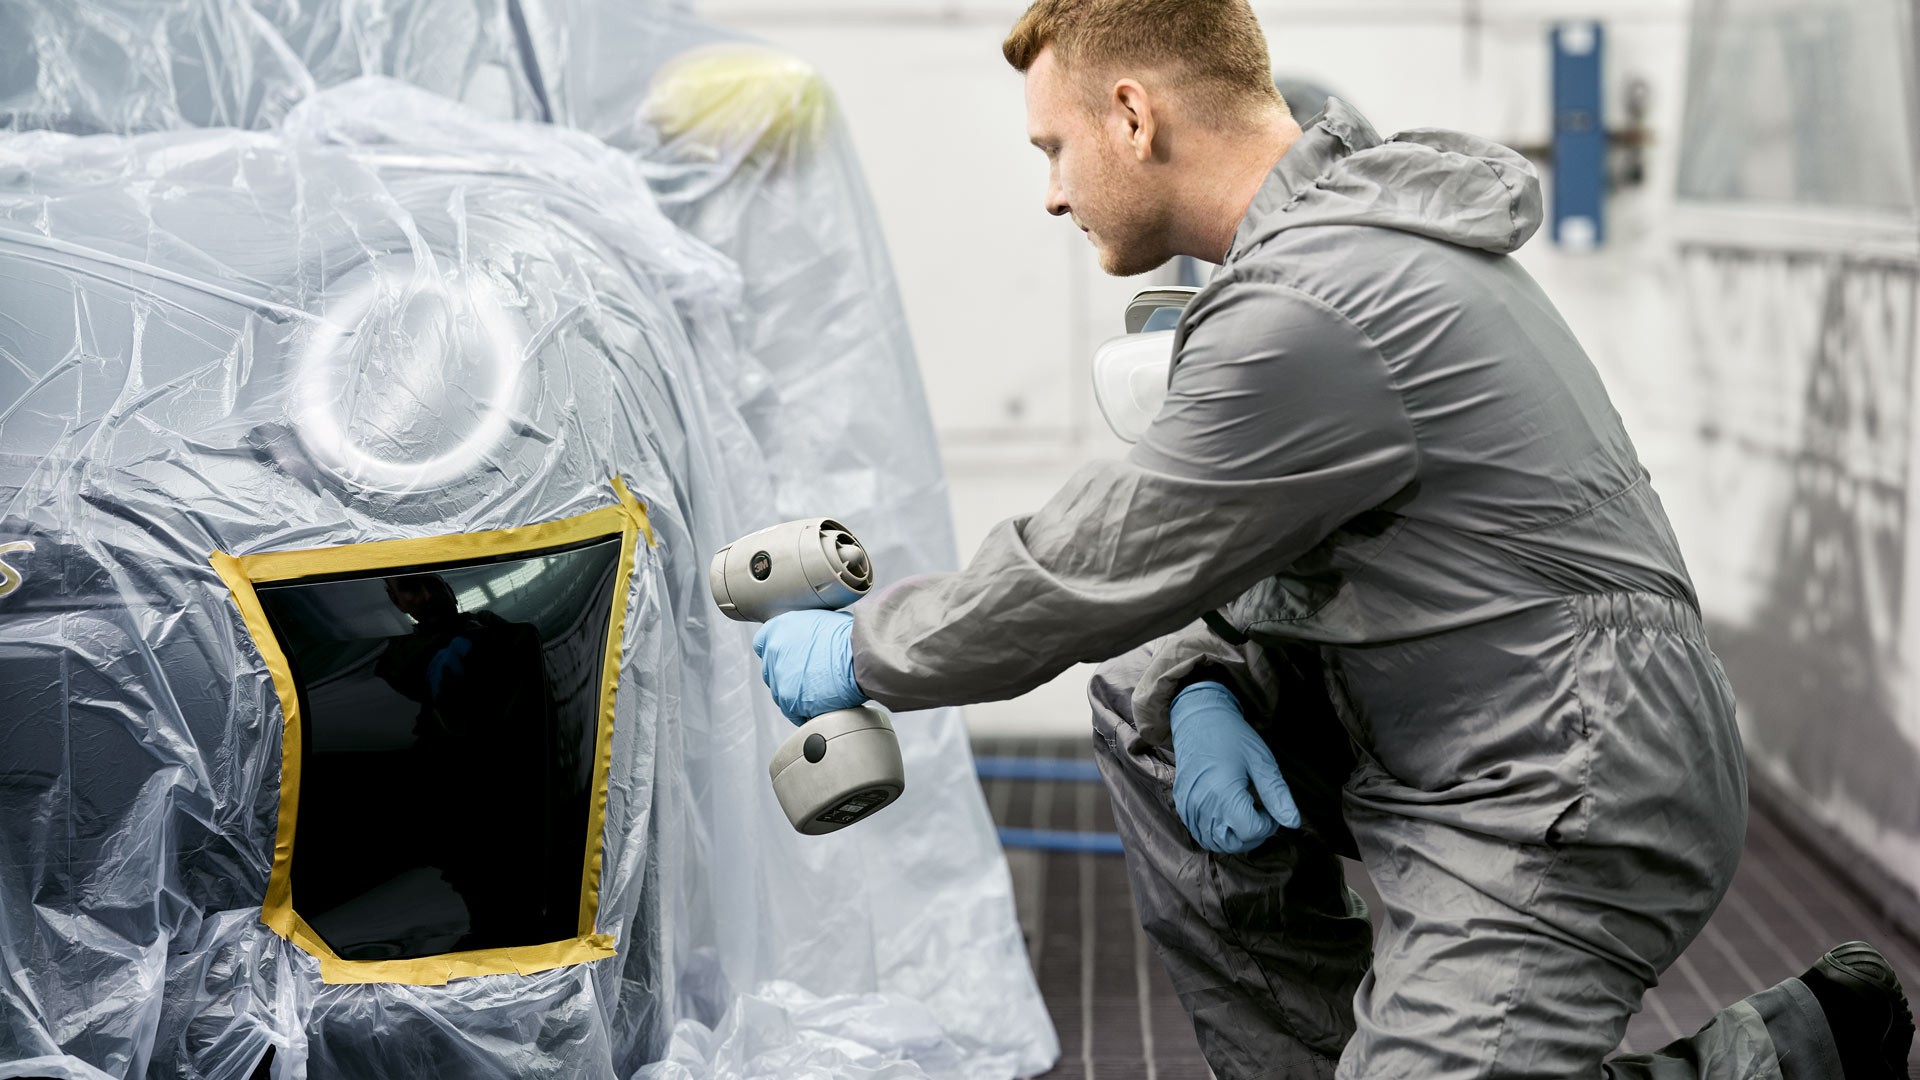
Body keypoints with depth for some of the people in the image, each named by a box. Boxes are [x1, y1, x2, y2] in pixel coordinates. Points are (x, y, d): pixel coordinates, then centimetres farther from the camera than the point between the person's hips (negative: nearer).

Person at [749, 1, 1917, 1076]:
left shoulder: (1308, 317, -24)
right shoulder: (1346, 225, 10)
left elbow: (1097, 569, -15)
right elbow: (1205, 536, 15)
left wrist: (864, 653, -1)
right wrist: (1198, 691, -4)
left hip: (1575, 817, -10)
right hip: (1469, 746, 10)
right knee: (1150, 700, 10)